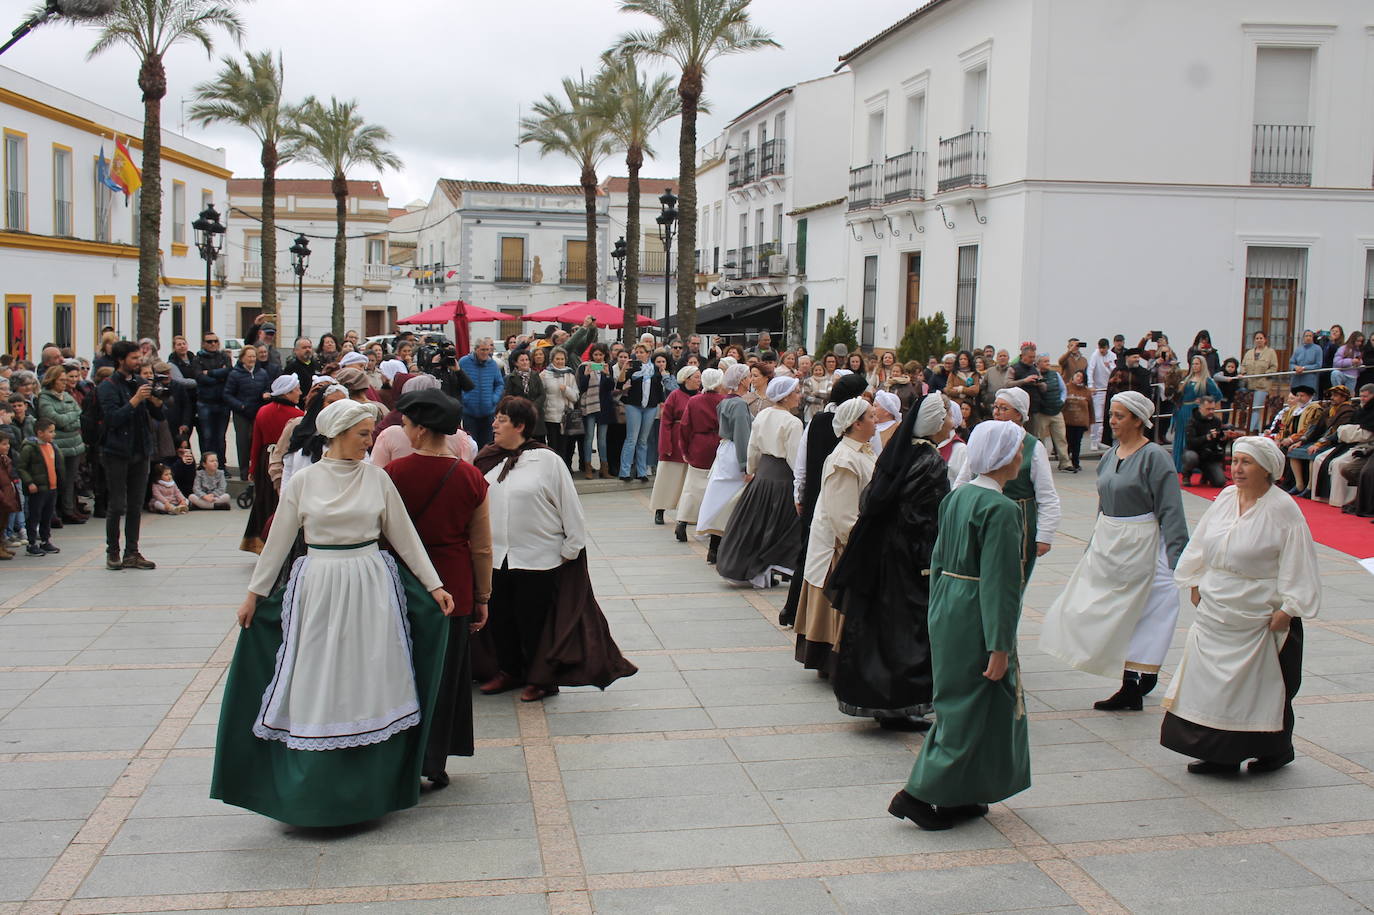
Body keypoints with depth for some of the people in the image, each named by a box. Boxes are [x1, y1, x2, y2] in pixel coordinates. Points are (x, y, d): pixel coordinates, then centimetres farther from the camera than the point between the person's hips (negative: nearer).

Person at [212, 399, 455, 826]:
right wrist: (254, 594, 6)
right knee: (319, 685, 3)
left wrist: (434, 585, 2)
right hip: (319, 587, -1)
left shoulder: (377, 478, 2)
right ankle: (316, 788, 14)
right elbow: (277, 541, 5)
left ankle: (372, 785, 16)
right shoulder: (303, 482, -1)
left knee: (370, 685, 5)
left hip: (371, 587, 1)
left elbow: (404, 535, 5)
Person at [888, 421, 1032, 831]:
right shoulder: (1001, 509, -18)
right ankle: (920, 794, 1)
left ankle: (957, 797, 25)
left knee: (958, 703, 17)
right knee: (973, 709, 2)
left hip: (946, 609, 9)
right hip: (976, 617, -9)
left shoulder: (956, 497, 7)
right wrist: (1000, 646, -18)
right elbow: (999, 582, -20)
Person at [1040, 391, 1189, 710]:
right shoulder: (1111, 454, 8)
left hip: (1139, 546, -8)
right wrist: (1094, 546, 20)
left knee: (1127, 613, -3)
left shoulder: (1154, 457, -14)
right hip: (1106, 542, 8)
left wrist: (1178, 559, -20)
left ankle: (1132, 689, 7)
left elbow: (1171, 512, -16)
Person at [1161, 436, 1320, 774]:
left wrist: (1286, 610, -15)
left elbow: (1297, 566, -12)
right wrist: (1196, 585, 13)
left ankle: (1275, 750, 25)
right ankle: (1221, 755, 15)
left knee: (1264, 686, 6)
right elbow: (1201, 546, 15)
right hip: (1215, 613, 6)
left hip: (1260, 619, -6)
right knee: (1215, 681, 6)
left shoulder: (1283, 509, -12)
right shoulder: (1225, 498, 5)